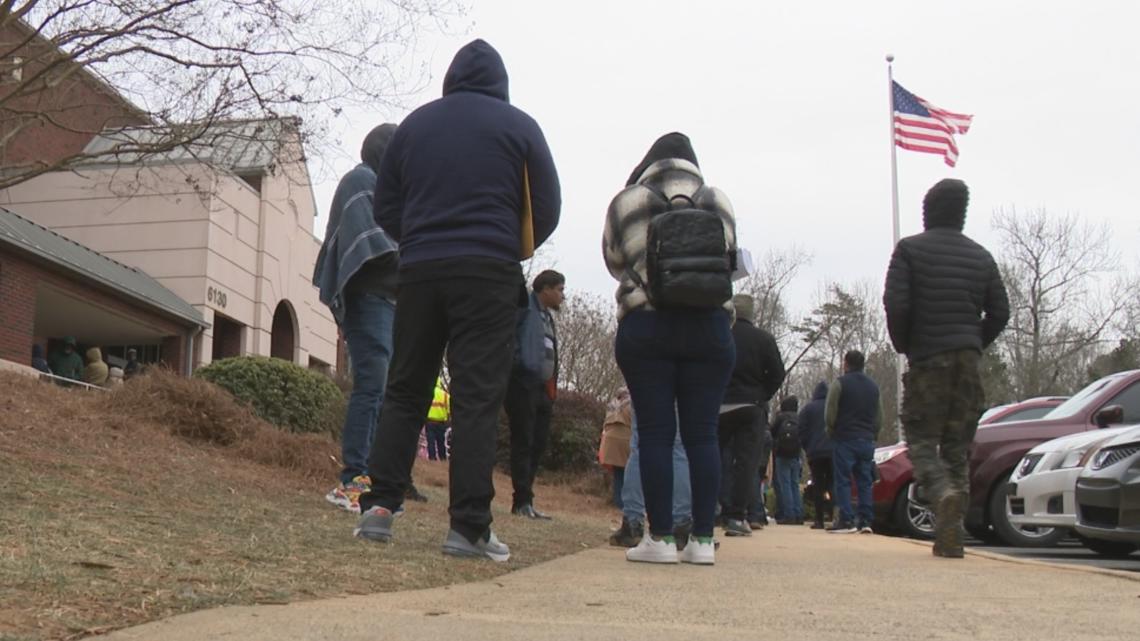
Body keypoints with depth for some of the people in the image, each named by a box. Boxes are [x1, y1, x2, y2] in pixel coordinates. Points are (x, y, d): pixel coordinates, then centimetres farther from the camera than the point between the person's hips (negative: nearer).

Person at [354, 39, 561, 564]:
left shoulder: (414, 124, 13)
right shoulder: (518, 126, 5)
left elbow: (385, 209, 13)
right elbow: (546, 209, 4)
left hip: (419, 271, 3)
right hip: (489, 274, -3)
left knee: (405, 391, 11)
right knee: (478, 397, -4)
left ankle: (379, 507, 4)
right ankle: (469, 528, -7)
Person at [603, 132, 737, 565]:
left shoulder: (626, 202, 6)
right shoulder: (718, 202, 10)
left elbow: (615, 262, 15)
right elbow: (728, 259, 16)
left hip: (646, 327, -1)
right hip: (710, 327, 2)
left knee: (655, 432, 0)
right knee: (702, 433, 3)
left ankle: (661, 538, -1)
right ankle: (702, 540, 2)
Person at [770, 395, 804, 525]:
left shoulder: (779, 417, -5)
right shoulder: (799, 418, 7)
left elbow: (772, 433, -4)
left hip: (782, 456, -5)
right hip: (796, 456, 5)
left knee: (784, 485, -4)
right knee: (795, 485, 10)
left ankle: (789, 515, -10)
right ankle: (798, 515, 6)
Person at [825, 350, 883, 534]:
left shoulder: (840, 384, -5)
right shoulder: (873, 386, 16)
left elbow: (829, 415, -8)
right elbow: (879, 419, 18)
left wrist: (831, 433, 7)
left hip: (845, 439, -5)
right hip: (867, 440, 6)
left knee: (843, 481, -3)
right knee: (865, 482, 7)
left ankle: (846, 520, -9)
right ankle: (865, 520, 3)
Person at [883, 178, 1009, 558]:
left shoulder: (910, 249, -1)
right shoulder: (981, 257, 12)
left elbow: (896, 303, -11)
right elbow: (999, 313, 8)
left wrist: (903, 345, 5)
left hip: (927, 358, -4)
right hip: (969, 360, 4)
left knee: (921, 441, 1)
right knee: (957, 448, 9)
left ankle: (944, 491, -29)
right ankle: (949, 534, 6)